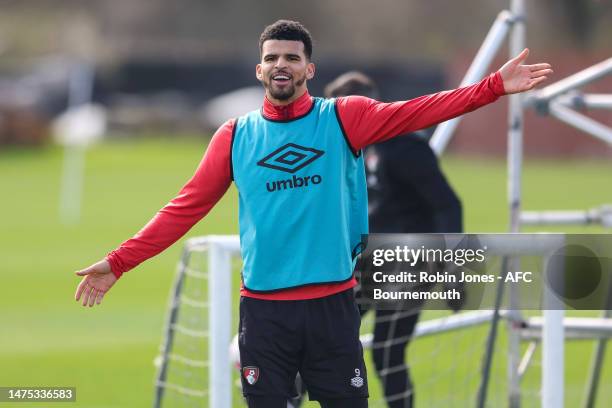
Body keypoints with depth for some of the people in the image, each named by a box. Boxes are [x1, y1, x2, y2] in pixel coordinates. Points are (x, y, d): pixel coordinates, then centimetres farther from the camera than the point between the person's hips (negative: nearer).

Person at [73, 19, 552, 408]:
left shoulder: (342, 118, 2)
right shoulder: (235, 135, 5)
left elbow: (413, 112, -8)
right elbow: (186, 207, 6)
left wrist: (494, 86, -19)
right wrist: (120, 261, 1)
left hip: (331, 302, -1)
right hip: (263, 307, 1)